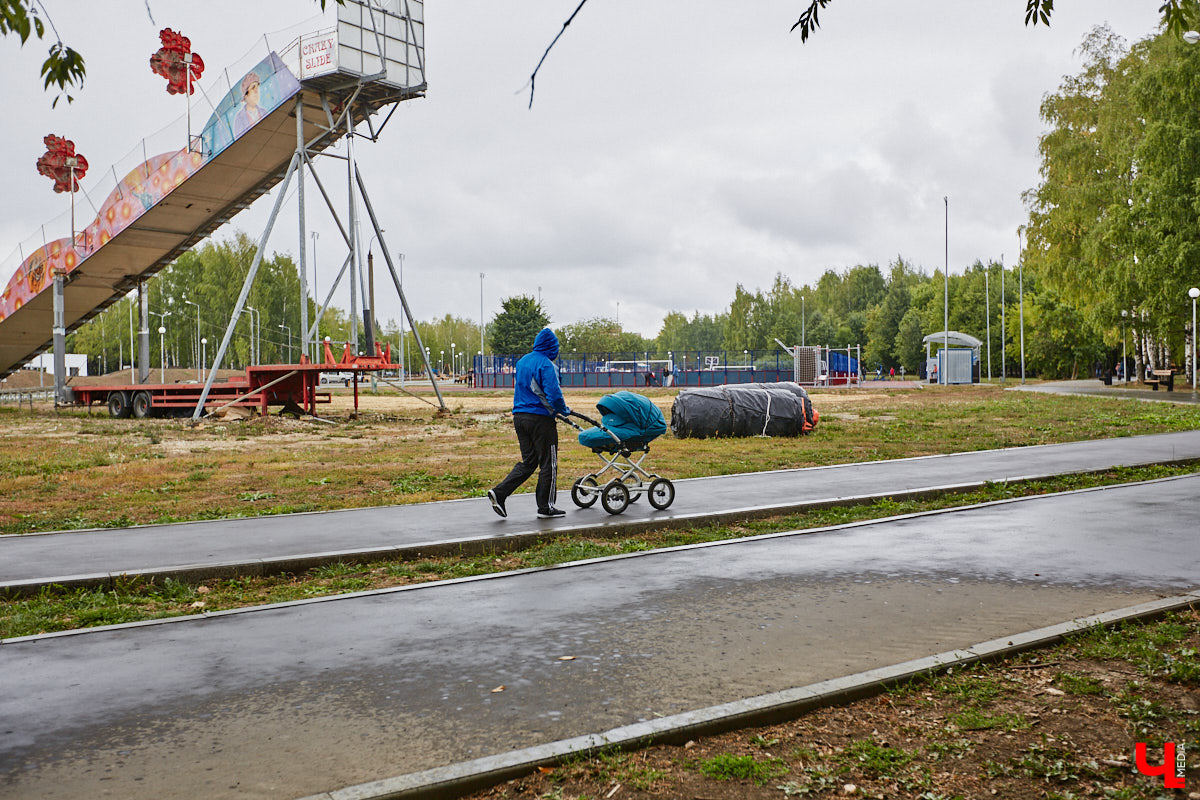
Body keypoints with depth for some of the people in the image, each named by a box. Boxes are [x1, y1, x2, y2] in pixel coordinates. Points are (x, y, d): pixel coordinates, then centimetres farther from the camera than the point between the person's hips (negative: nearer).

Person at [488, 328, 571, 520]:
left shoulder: (522, 361, 12)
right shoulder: (546, 365, -14)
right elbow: (554, 394, -20)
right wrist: (564, 410, -1)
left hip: (519, 416, 8)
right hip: (541, 418, -8)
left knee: (528, 462, 14)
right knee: (548, 464, 5)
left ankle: (499, 492, 1)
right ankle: (545, 507, 11)